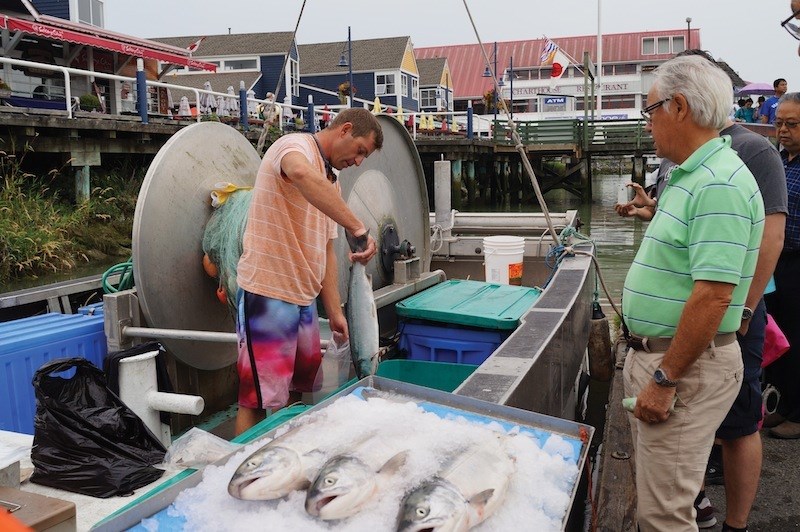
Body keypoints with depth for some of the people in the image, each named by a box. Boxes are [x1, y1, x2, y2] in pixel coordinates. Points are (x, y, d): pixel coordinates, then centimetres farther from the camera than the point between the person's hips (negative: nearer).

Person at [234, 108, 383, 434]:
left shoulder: (331, 183, 17)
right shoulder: (295, 146, -10)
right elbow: (302, 174, -38)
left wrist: (334, 312, 12)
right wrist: (358, 229, -39)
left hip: (304, 297, 9)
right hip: (268, 294, -9)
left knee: (298, 390, 16)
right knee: (258, 400, -3)